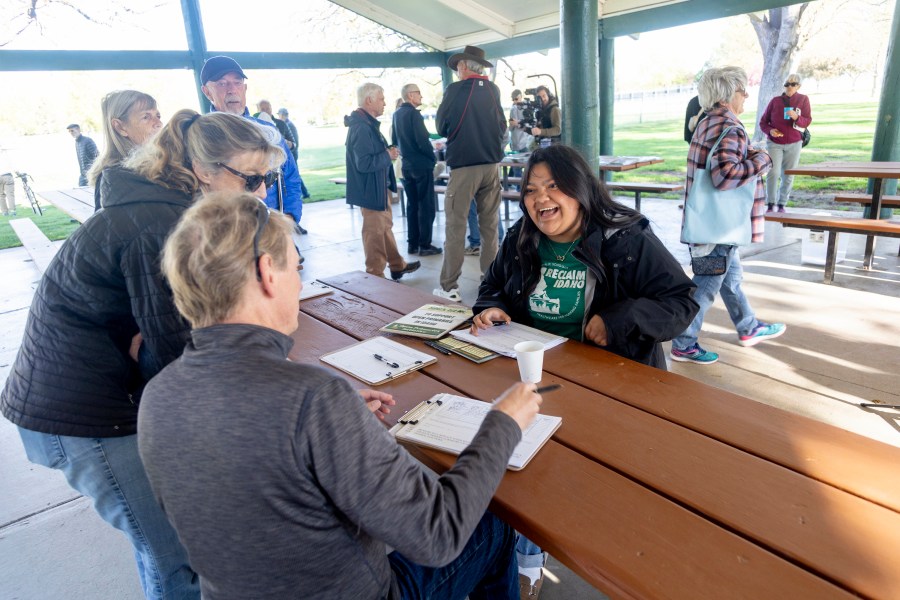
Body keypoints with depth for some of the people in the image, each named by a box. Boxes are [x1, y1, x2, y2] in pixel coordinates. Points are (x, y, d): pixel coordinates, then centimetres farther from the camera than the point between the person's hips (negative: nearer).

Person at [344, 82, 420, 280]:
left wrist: (387, 151, 4)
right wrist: (388, 156, -18)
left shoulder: (368, 123, 11)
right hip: (371, 189, -11)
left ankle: (397, 265, 36)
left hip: (379, 186, 11)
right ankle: (376, 276, 11)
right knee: (375, 233, 0)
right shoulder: (361, 127, -22)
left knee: (385, 227, 21)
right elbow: (364, 163, -30)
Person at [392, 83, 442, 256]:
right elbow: (423, 141, -20)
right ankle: (424, 245, 1)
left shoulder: (397, 114, 10)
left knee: (412, 205, 12)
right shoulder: (413, 113, -15)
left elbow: (394, 140, 18)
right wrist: (433, 158, -7)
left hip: (406, 165, 8)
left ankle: (413, 243, 15)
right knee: (426, 206, -1)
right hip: (421, 164, -8)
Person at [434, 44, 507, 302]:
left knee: (455, 226, -1)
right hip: (491, 165, 5)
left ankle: (449, 286, 0)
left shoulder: (455, 90, -6)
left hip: (463, 166, -4)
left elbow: (441, 126, 3)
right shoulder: (493, 90, 7)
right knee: (489, 225, 11)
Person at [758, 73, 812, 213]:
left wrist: (796, 117, -26)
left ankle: (782, 205, 13)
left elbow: (807, 121, -5)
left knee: (788, 176, 4)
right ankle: (770, 204, -9)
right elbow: (763, 121, 5)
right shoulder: (775, 100, 0)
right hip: (774, 143, -1)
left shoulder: (803, 99, 1)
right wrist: (770, 131, -16)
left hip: (794, 144, 1)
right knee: (773, 173, -16)